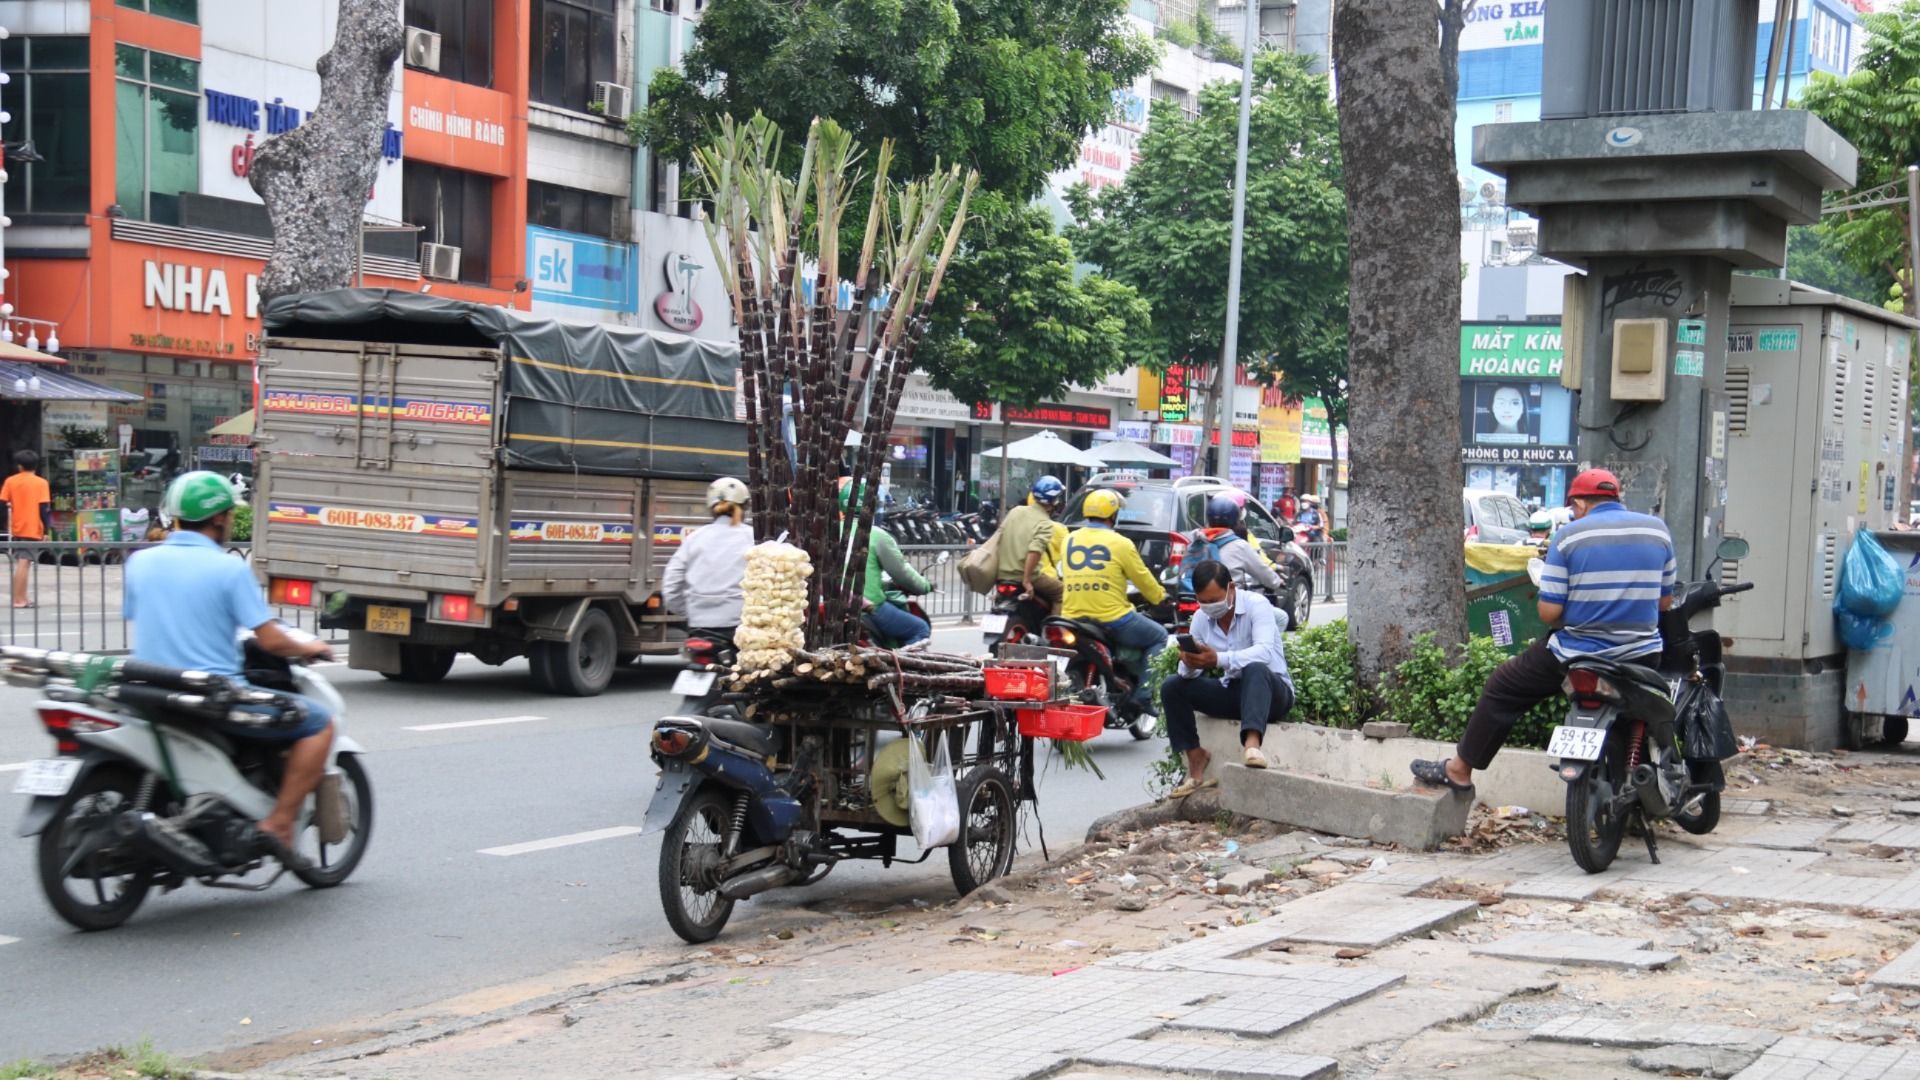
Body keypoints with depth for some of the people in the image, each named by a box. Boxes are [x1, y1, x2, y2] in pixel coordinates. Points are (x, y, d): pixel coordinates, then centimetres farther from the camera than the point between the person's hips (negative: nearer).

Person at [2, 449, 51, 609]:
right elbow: (44, 508, -9)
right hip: (33, 529, -4)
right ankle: (19, 599, -8)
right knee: (24, 563, -6)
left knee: (20, 562, 17)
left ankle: (22, 596, 23)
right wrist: (46, 531, -5)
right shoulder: (41, 483, -4)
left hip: (16, 529, 4)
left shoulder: (10, 481, 4)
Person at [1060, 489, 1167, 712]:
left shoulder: (1070, 540, 8)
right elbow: (1143, 580, 2)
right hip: (1112, 618, -5)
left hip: (1072, 617, 5)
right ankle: (1143, 695, 2)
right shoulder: (1120, 543, -6)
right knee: (1158, 637, 14)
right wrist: (1160, 597, 22)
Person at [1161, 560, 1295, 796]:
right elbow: (1187, 672, 0)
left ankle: (1252, 742, -57)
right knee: (1172, 687, -12)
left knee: (1254, 669, -39)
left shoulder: (1256, 604, -14)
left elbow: (1265, 651, -32)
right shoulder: (1201, 618, 3)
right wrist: (1190, 663, -26)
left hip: (1271, 690, -6)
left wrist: (1218, 659, -44)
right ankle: (1195, 761, -11)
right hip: (1232, 692, 6)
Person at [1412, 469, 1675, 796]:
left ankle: (1459, 770, 19)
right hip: (1642, 657, 3)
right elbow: (1665, 601, 9)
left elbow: (1548, 613, -9)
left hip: (1578, 654, -3)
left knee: (1502, 689, 15)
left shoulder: (1569, 536, -7)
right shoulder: (1657, 530, 2)